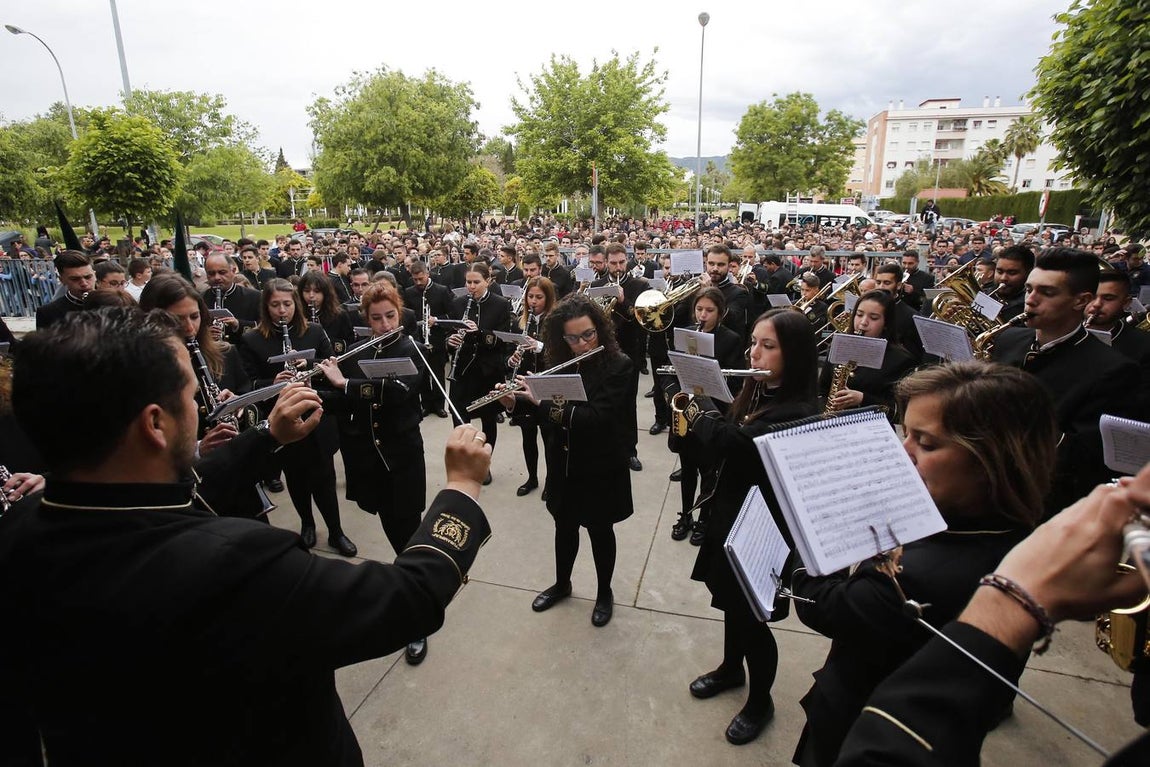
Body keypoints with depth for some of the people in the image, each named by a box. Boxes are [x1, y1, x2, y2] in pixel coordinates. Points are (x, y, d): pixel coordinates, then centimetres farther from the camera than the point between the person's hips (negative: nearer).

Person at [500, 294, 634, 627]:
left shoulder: (618, 365, -18)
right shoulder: (560, 364, -3)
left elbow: (597, 417, -28)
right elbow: (547, 410, 7)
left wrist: (546, 402, -33)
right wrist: (515, 401, -13)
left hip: (600, 467, -4)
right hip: (563, 464, 5)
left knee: (600, 529, 13)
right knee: (565, 526, 21)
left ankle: (605, 593, 37)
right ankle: (562, 584, 45)